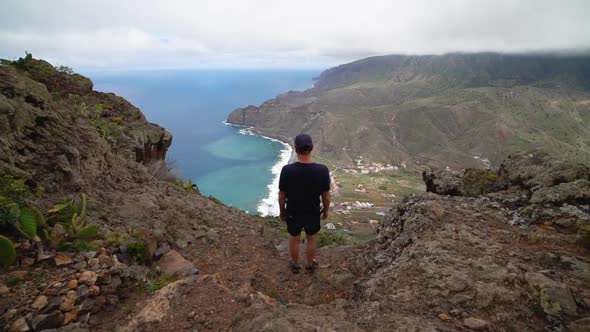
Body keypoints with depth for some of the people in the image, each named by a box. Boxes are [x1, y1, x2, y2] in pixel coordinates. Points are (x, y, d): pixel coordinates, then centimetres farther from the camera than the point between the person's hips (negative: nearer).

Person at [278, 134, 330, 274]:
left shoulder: (287, 170, -27)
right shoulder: (322, 170, -25)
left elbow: (281, 196, -14)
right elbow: (326, 196, -12)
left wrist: (282, 211, 5)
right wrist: (326, 210, 8)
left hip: (293, 213, 0)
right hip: (313, 213, 0)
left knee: (294, 239, 25)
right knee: (311, 239, 26)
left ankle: (295, 265, 47)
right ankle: (310, 265, 47)